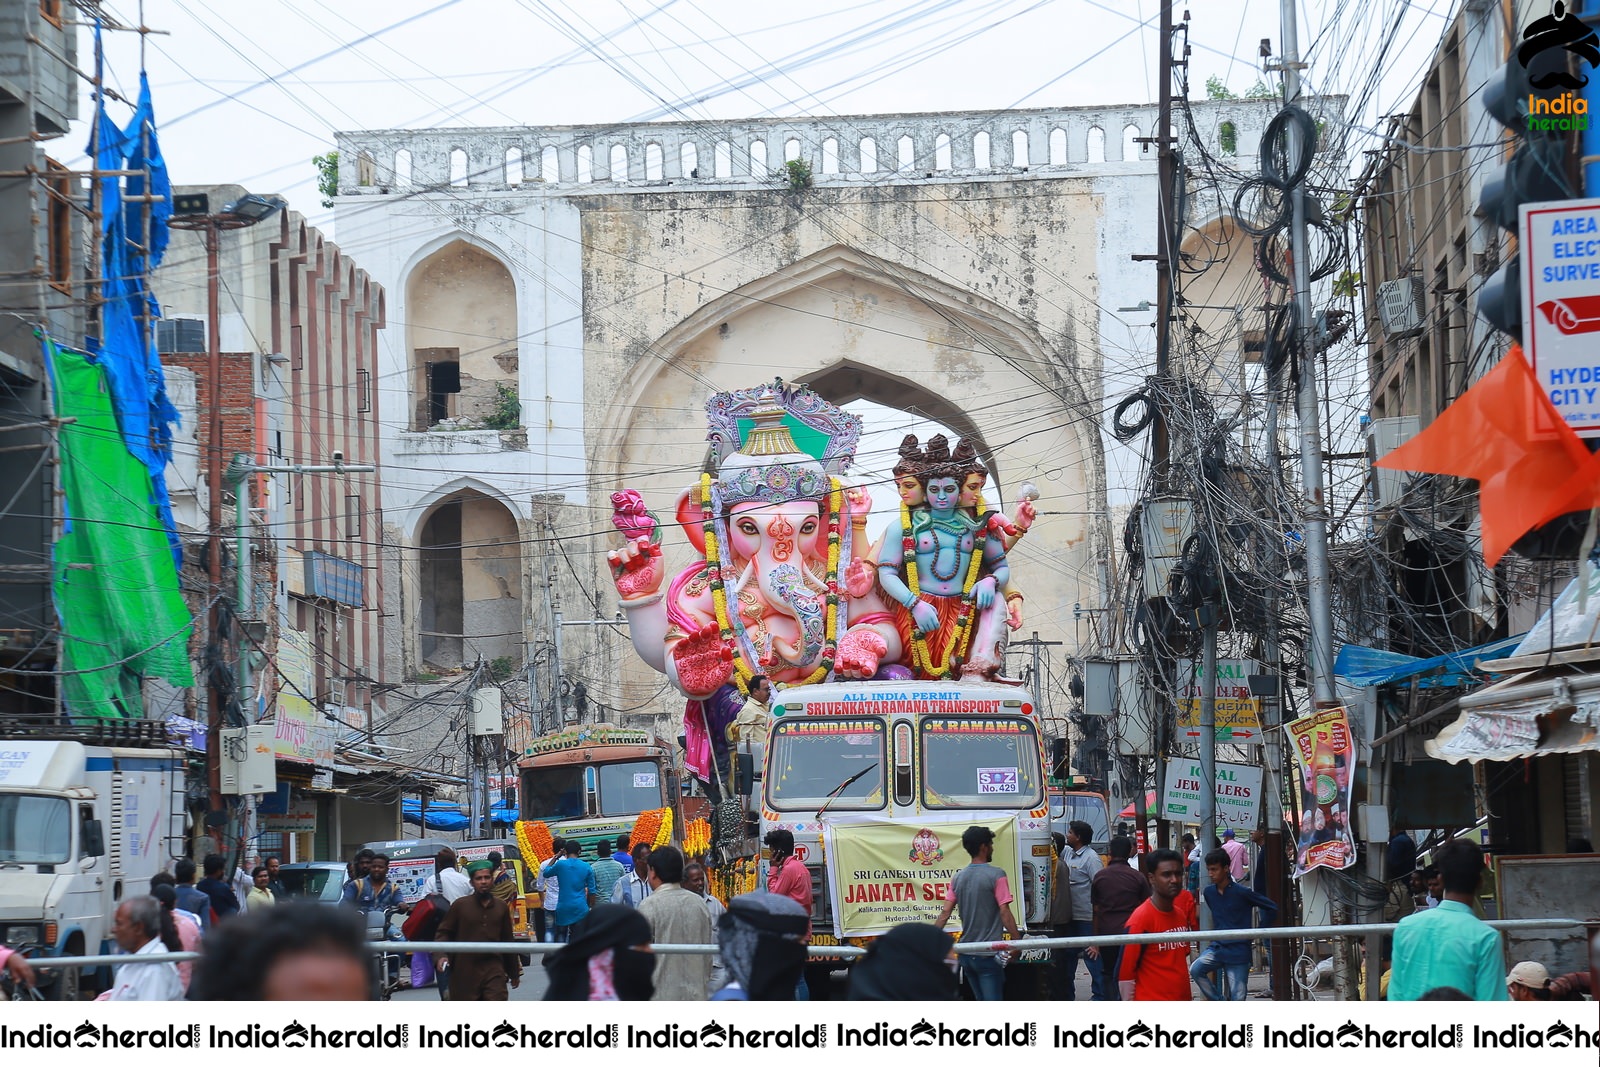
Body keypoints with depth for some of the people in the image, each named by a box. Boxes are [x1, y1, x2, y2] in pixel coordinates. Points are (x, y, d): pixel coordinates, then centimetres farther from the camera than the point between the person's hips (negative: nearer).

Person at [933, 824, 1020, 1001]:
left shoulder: (958, 877, 6)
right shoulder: (996, 875, -11)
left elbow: (945, 913, 3)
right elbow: (1005, 913, -15)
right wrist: (1016, 943, -9)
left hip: (966, 953, 6)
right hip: (988, 954, -6)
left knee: (981, 1002, 18)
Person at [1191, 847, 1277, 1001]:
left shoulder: (1242, 892, -12)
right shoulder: (1209, 892, 5)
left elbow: (1273, 908, -7)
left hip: (1239, 952, -4)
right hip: (1217, 947, 4)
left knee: (1237, 999, -2)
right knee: (1195, 969, -24)